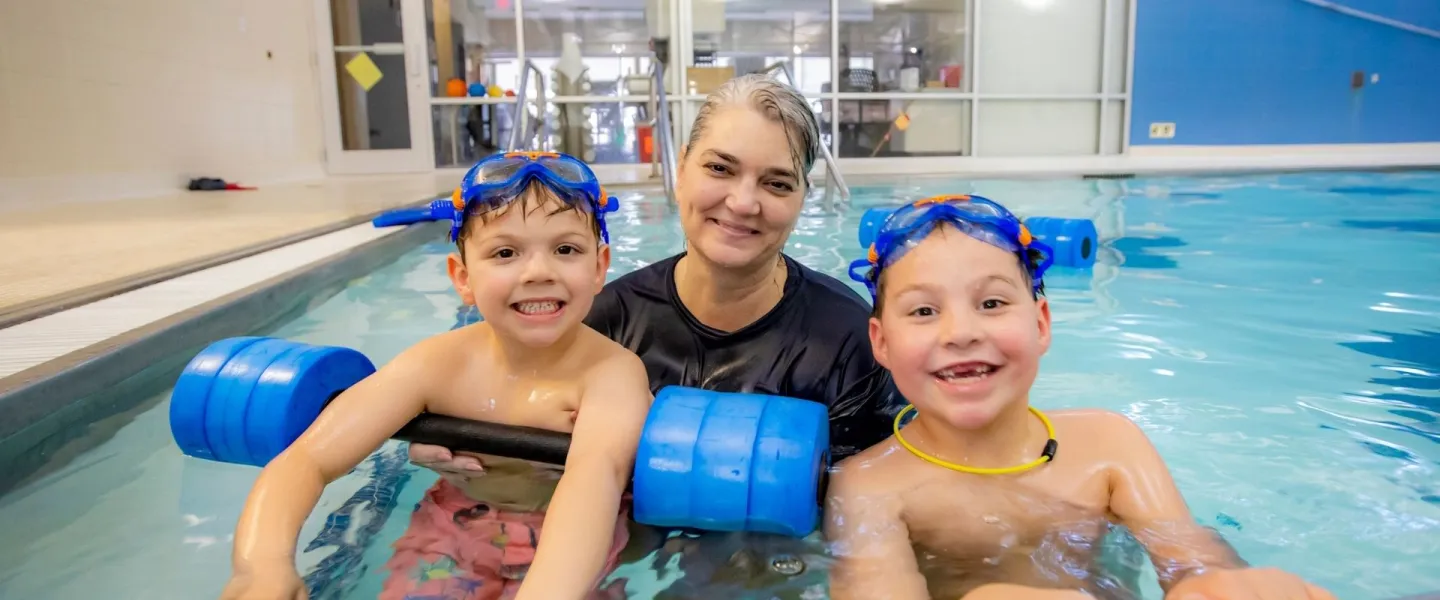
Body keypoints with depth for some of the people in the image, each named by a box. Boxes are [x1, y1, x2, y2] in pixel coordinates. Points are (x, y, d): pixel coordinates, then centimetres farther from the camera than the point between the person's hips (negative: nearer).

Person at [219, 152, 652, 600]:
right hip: (456, 529, 2)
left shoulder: (613, 370, -24)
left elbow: (598, 471, -45)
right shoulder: (439, 364, -15)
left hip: (574, 540, -1)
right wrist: (264, 562, -38)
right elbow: (310, 459, -17)